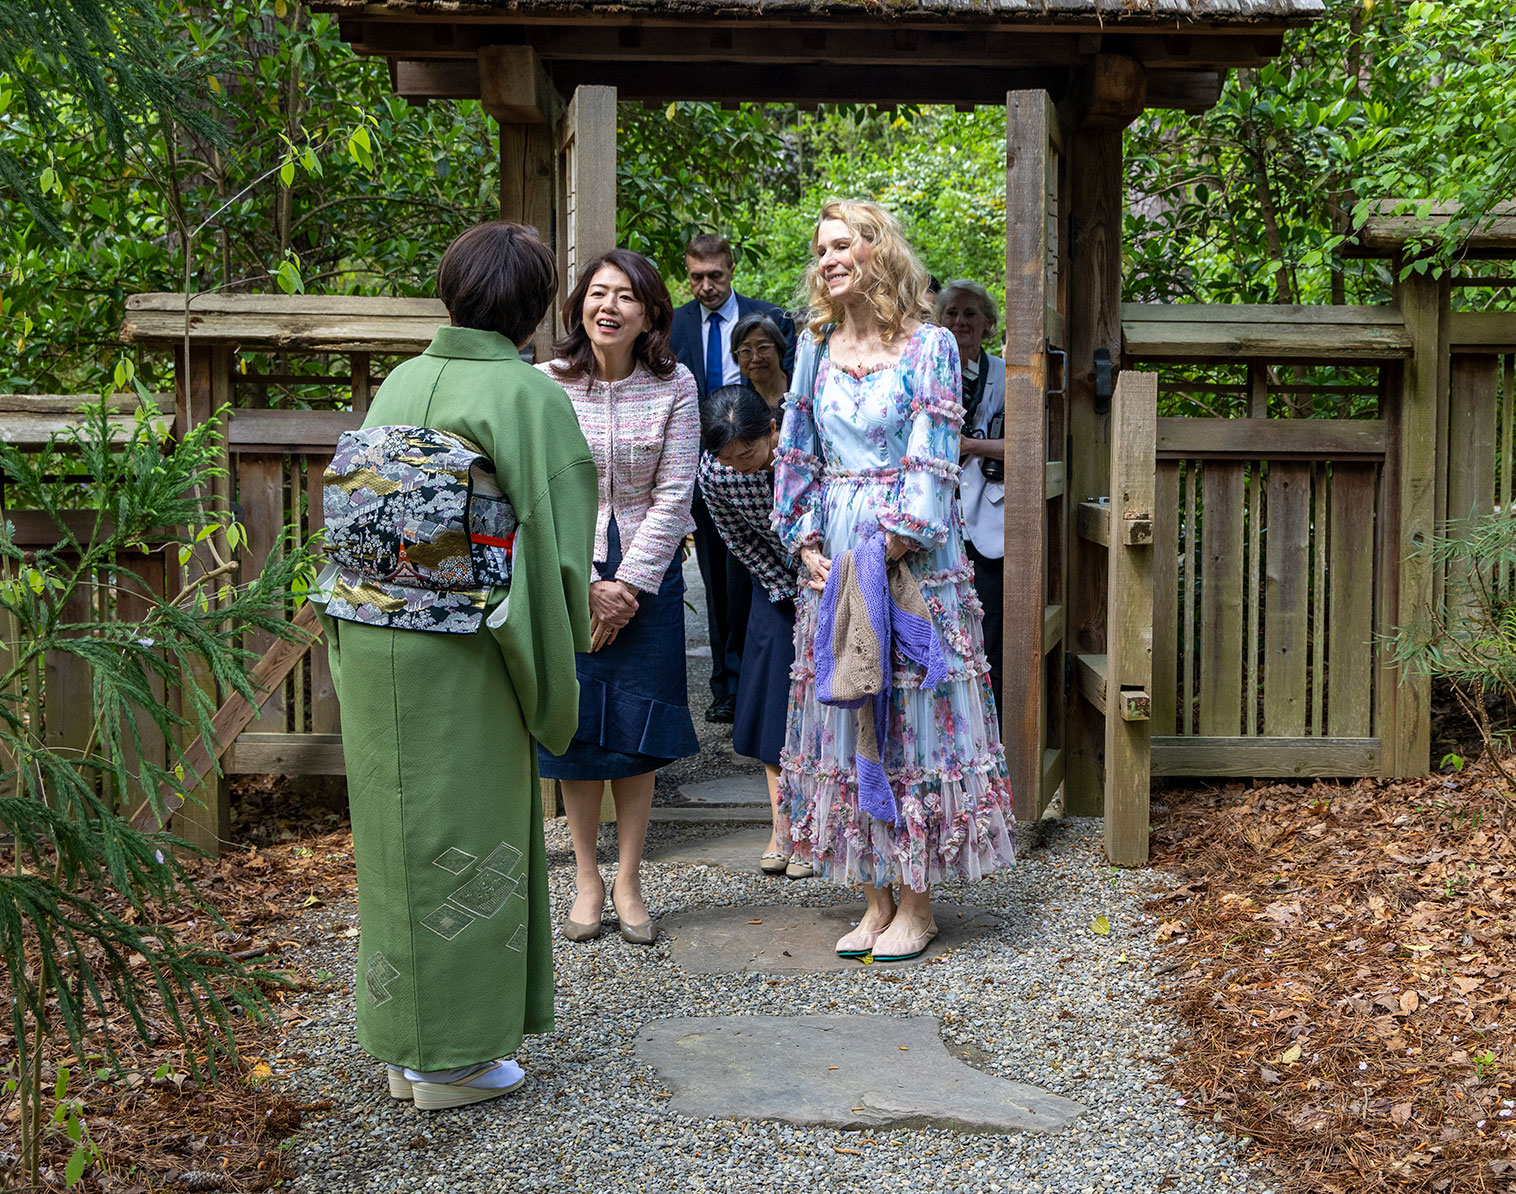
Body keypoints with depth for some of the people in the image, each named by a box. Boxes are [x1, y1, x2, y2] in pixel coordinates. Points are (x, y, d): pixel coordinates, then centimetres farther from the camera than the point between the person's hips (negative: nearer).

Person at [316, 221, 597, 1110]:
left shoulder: (403, 381, 8)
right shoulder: (528, 394, -9)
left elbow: (355, 510, 10)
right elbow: (552, 538, -10)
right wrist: (553, 669, -2)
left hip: (369, 638, 6)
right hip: (460, 651, -6)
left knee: (399, 829, 15)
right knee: (466, 836, 6)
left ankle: (407, 1044, 28)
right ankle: (455, 1055, 16)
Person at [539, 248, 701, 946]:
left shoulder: (674, 386, -6)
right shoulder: (545, 383, -7)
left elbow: (672, 497, -6)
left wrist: (626, 584, -11)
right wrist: (585, 589, -11)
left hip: (647, 577, 0)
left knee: (636, 731, 5)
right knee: (576, 730, 6)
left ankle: (629, 883, 17)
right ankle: (587, 881, 20)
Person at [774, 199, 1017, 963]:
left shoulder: (928, 346, -3)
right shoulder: (816, 348, 11)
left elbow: (932, 462, -9)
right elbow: (796, 455, 12)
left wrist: (883, 555, -16)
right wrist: (806, 544, 0)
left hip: (909, 557, -5)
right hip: (834, 560, 5)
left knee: (913, 714, -2)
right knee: (844, 719, 6)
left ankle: (916, 903, 8)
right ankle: (876, 896, 17)